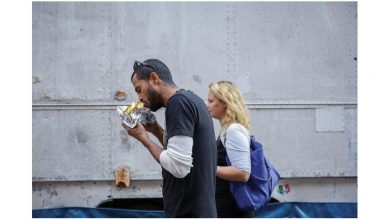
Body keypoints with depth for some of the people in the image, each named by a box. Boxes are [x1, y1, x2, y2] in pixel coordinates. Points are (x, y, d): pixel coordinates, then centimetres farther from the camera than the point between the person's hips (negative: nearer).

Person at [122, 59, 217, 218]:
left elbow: (179, 167, -20)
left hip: (189, 212, -10)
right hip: (196, 209, 10)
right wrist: (157, 131, 13)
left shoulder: (178, 102, -14)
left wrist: (143, 137, -8)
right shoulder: (191, 99, 16)